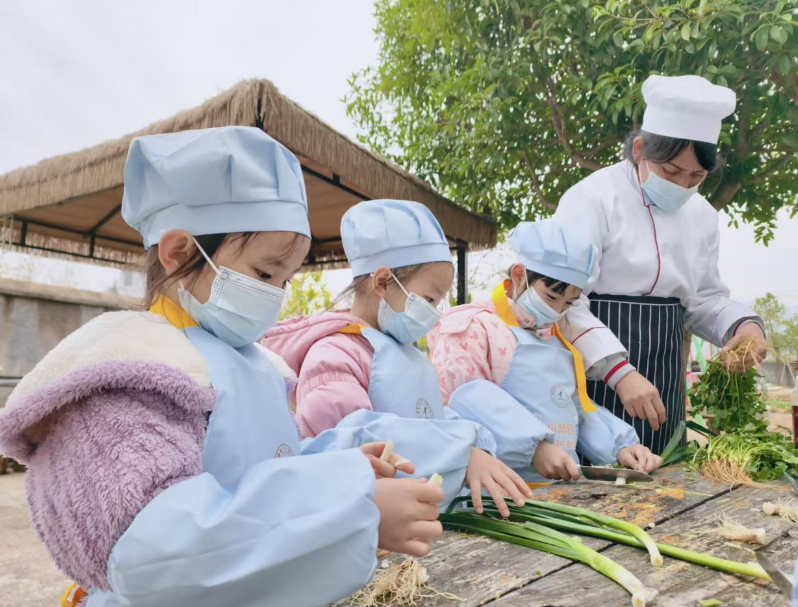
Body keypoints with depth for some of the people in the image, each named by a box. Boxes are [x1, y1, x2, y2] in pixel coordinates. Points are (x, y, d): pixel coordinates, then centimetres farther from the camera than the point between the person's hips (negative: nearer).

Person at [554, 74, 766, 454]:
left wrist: (744, 324, -3)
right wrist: (622, 372, -27)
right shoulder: (593, 198, -13)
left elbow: (704, 298, 18)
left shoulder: (702, 215, 10)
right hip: (598, 378, -6)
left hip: (662, 385, 7)